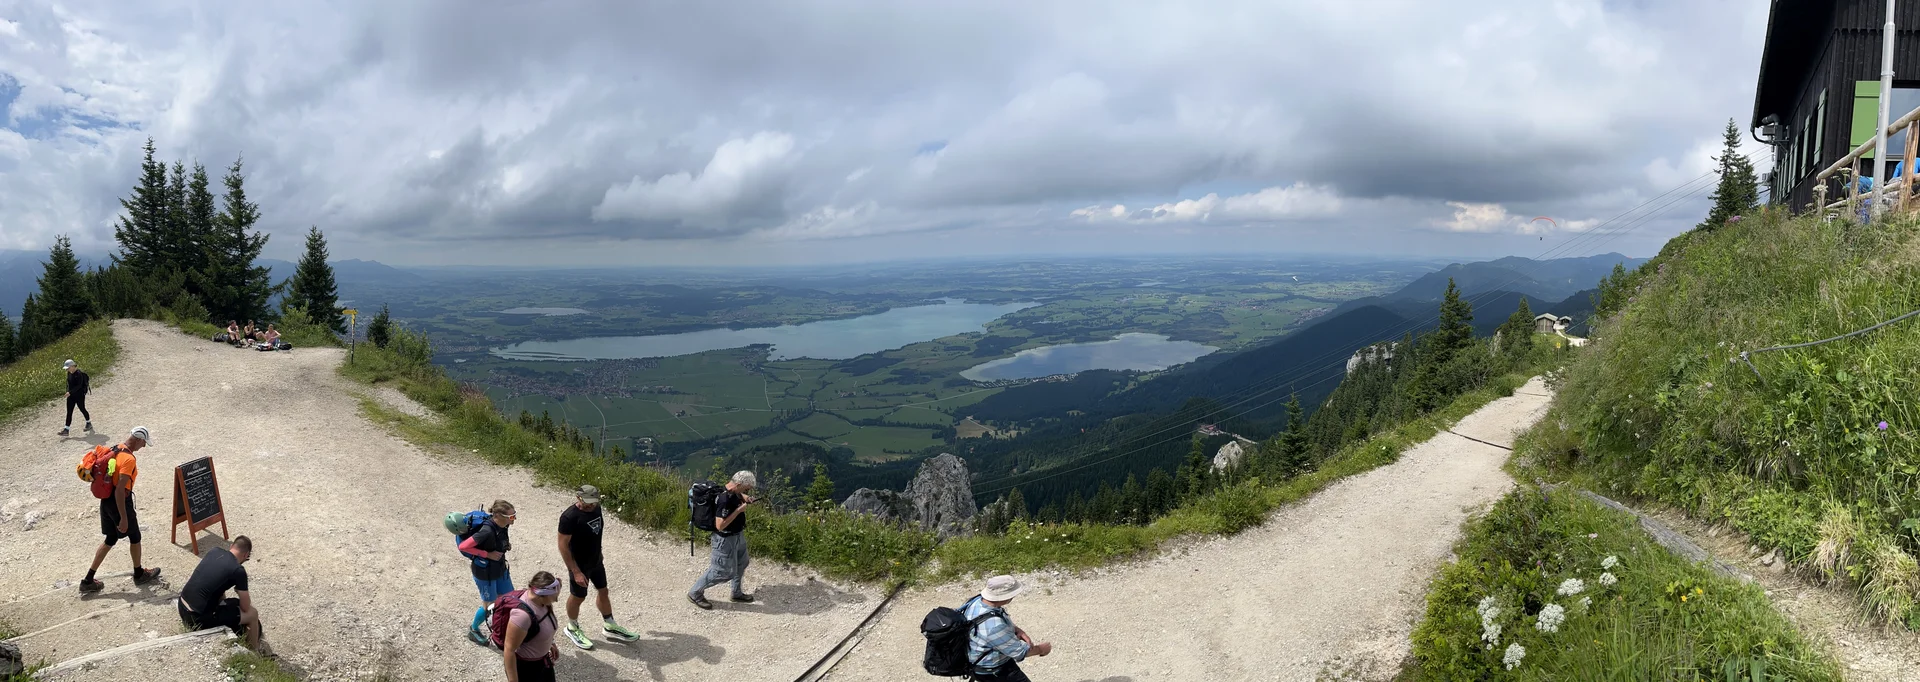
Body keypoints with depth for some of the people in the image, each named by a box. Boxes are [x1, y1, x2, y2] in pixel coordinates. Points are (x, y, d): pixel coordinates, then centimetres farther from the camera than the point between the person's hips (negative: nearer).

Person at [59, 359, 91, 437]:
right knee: (69, 412, 3)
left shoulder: (79, 374, -19)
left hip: (79, 395, -7)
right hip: (71, 395, 7)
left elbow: (79, 386, -23)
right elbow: (68, 383, 17)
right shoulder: (69, 373, 5)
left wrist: (70, 392, -28)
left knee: (82, 409, 9)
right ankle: (66, 429, 1)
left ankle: (89, 423, 32)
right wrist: (67, 392, 14)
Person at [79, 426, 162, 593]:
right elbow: (120, 490, -28)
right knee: (135, 537, 13)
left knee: (111, 539, 18)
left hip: (106, 500, 8)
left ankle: (88, 580, 18)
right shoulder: (129, 459, -25)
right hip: (119, 502, -8)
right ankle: (139, 574, 30)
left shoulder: (114, 450, 4)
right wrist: (124, 518, -24)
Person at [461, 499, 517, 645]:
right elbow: (463, 546, -29)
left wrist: (506, 544, -5)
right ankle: (473, 631, 39)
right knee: (489, 605, 12)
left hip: (500, 569, 7)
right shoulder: (487, 531, -34)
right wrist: (487, 554, -25)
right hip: (485, 573, -7)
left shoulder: (502, 526, -9)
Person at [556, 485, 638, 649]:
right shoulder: (569, 517, -29)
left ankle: (609, 626, 37)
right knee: (578, 597, 12)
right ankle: (572, 629, 37)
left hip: (596, 561, 7)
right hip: (580, 565, -7)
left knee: (603, 591, 19)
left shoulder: (595, 508, -6)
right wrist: (576, 572, -24)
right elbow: (563, 546, -25)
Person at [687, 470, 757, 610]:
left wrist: (744, 497, 1)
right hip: (725, 539, -10)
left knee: (741, 564, 24)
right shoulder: (725, 500, -33)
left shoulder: (733, 490, -5)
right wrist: (739, 510, -30)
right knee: (723, 572, 2)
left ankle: (737, 593, 43)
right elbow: (720, 525, -34)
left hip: (738, 535, 10)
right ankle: (695, 593, 20)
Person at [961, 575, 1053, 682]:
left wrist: (1017, 630, -10)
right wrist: (1040, 649, -7)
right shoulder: (993, 625, -40)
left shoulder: (977, 600, -14)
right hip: (993, 672, -9)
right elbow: (1019, 651, -25)